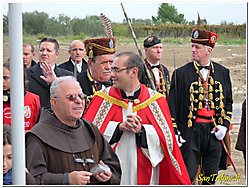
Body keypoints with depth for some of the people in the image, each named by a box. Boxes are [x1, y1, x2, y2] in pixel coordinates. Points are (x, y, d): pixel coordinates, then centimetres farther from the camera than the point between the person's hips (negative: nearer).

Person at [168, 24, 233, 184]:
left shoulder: (223, 73, 8)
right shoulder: (181, 73, 0)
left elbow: (228, 102, 13)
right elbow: (172, 105, 0)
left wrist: (224, 125, 0)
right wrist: (174, 132, -7)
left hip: (214, 131, 3)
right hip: (190, 132, -3)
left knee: (211, 176, 10)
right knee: (187, 176, -4)